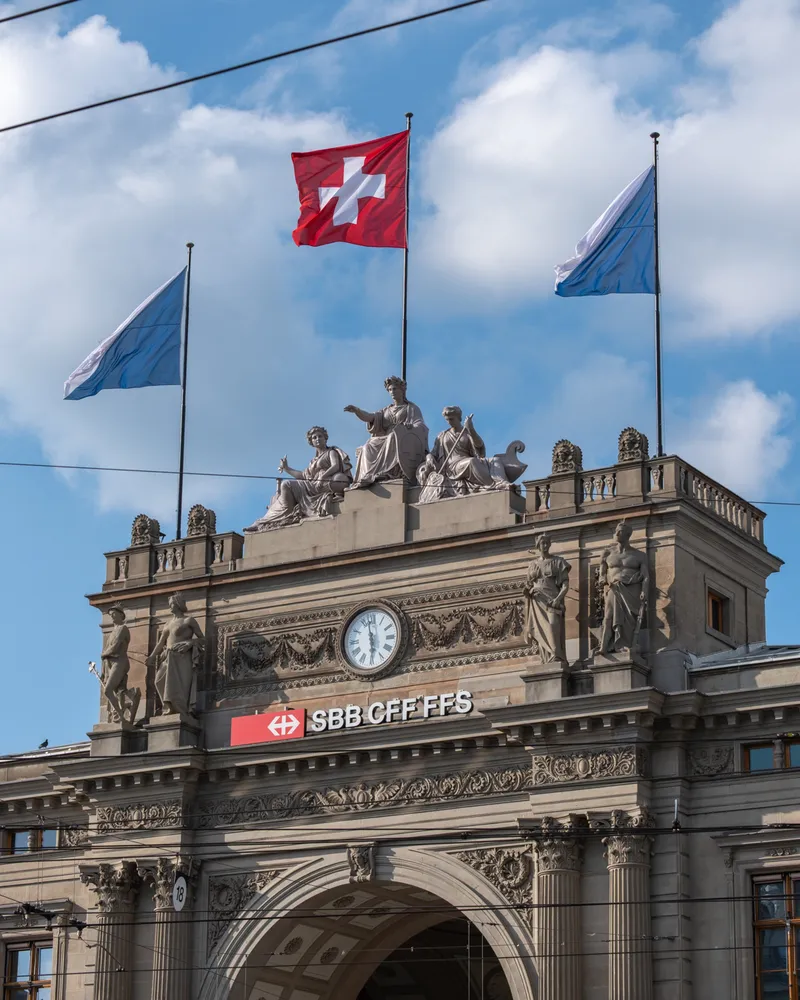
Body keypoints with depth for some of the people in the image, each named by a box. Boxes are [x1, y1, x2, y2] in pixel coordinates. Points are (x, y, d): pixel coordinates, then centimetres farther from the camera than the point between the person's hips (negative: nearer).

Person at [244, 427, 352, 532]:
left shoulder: (331, 452, 12)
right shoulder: (314, 461, 33)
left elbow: (336, 466, -9)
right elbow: (303, 475, 24)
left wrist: (322, 476, -24)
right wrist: (287, 469, 23)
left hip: (325, 484, -7)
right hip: (312, 485, 7)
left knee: (287, 485, -22)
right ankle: (262, 523, -16)